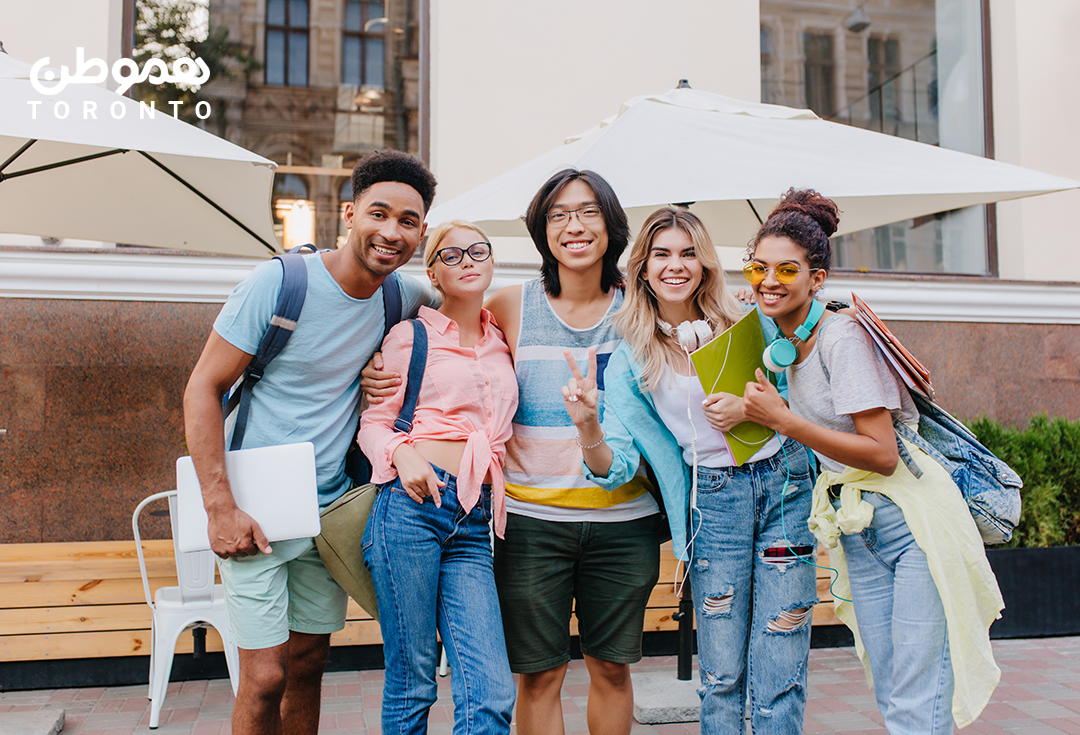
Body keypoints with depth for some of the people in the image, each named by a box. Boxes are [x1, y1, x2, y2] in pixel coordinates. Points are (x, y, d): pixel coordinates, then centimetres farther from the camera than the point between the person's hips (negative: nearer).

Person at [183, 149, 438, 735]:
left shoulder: (402, 297, 0)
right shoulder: (279, 283, -14)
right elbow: (202, 387, -11)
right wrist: (220, 506, -18)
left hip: (331, 509, 5)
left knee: (308, 664, 15)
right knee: (265, 676, -3)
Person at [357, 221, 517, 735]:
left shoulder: (502, 344, 19)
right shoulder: (411, 334, 7)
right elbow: (373, 422, 5)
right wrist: (402, 454, -16)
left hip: (473, 524, 4)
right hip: (412, 504, -4)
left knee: (492, 693, -8)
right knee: (411, 683, 1)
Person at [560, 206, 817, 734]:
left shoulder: (748, 323, 4)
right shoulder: (631, 359, 2)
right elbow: (616, 467, -5)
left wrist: (753, 408, -10)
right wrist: (587, 424, -26)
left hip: (784, 484, 1)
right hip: (712, 500, 0)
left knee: (779, 677, 1)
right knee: (721, 677, 5)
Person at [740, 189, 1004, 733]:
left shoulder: (842, 337, -18)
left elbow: (882, 454, -22)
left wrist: (781, 419, -21)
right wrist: (744, 410, 4)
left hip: (912, 518, -7)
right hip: (854, 528, 8)